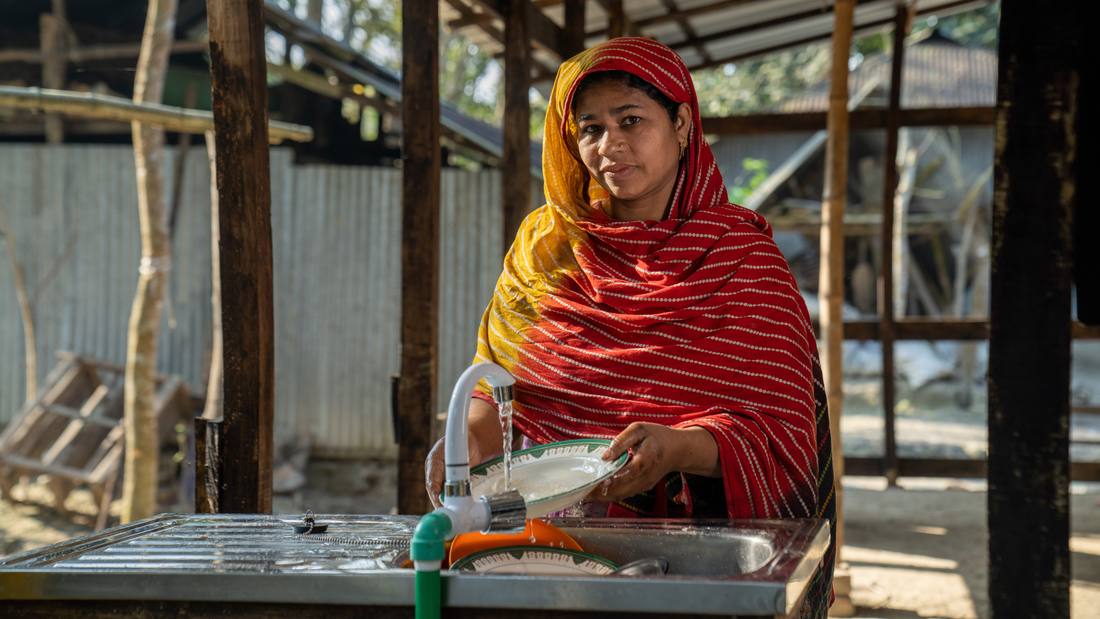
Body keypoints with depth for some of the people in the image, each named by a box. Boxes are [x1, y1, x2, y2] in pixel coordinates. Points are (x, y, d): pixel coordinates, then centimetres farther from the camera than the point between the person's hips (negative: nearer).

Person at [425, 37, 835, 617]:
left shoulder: (741, 255, 3)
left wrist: (675, 447, -26)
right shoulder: (545, 241, 15)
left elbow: (776, 436, -5)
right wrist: (470, 433, -8)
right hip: (545, 519, 4)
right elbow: (494, 376, 16)